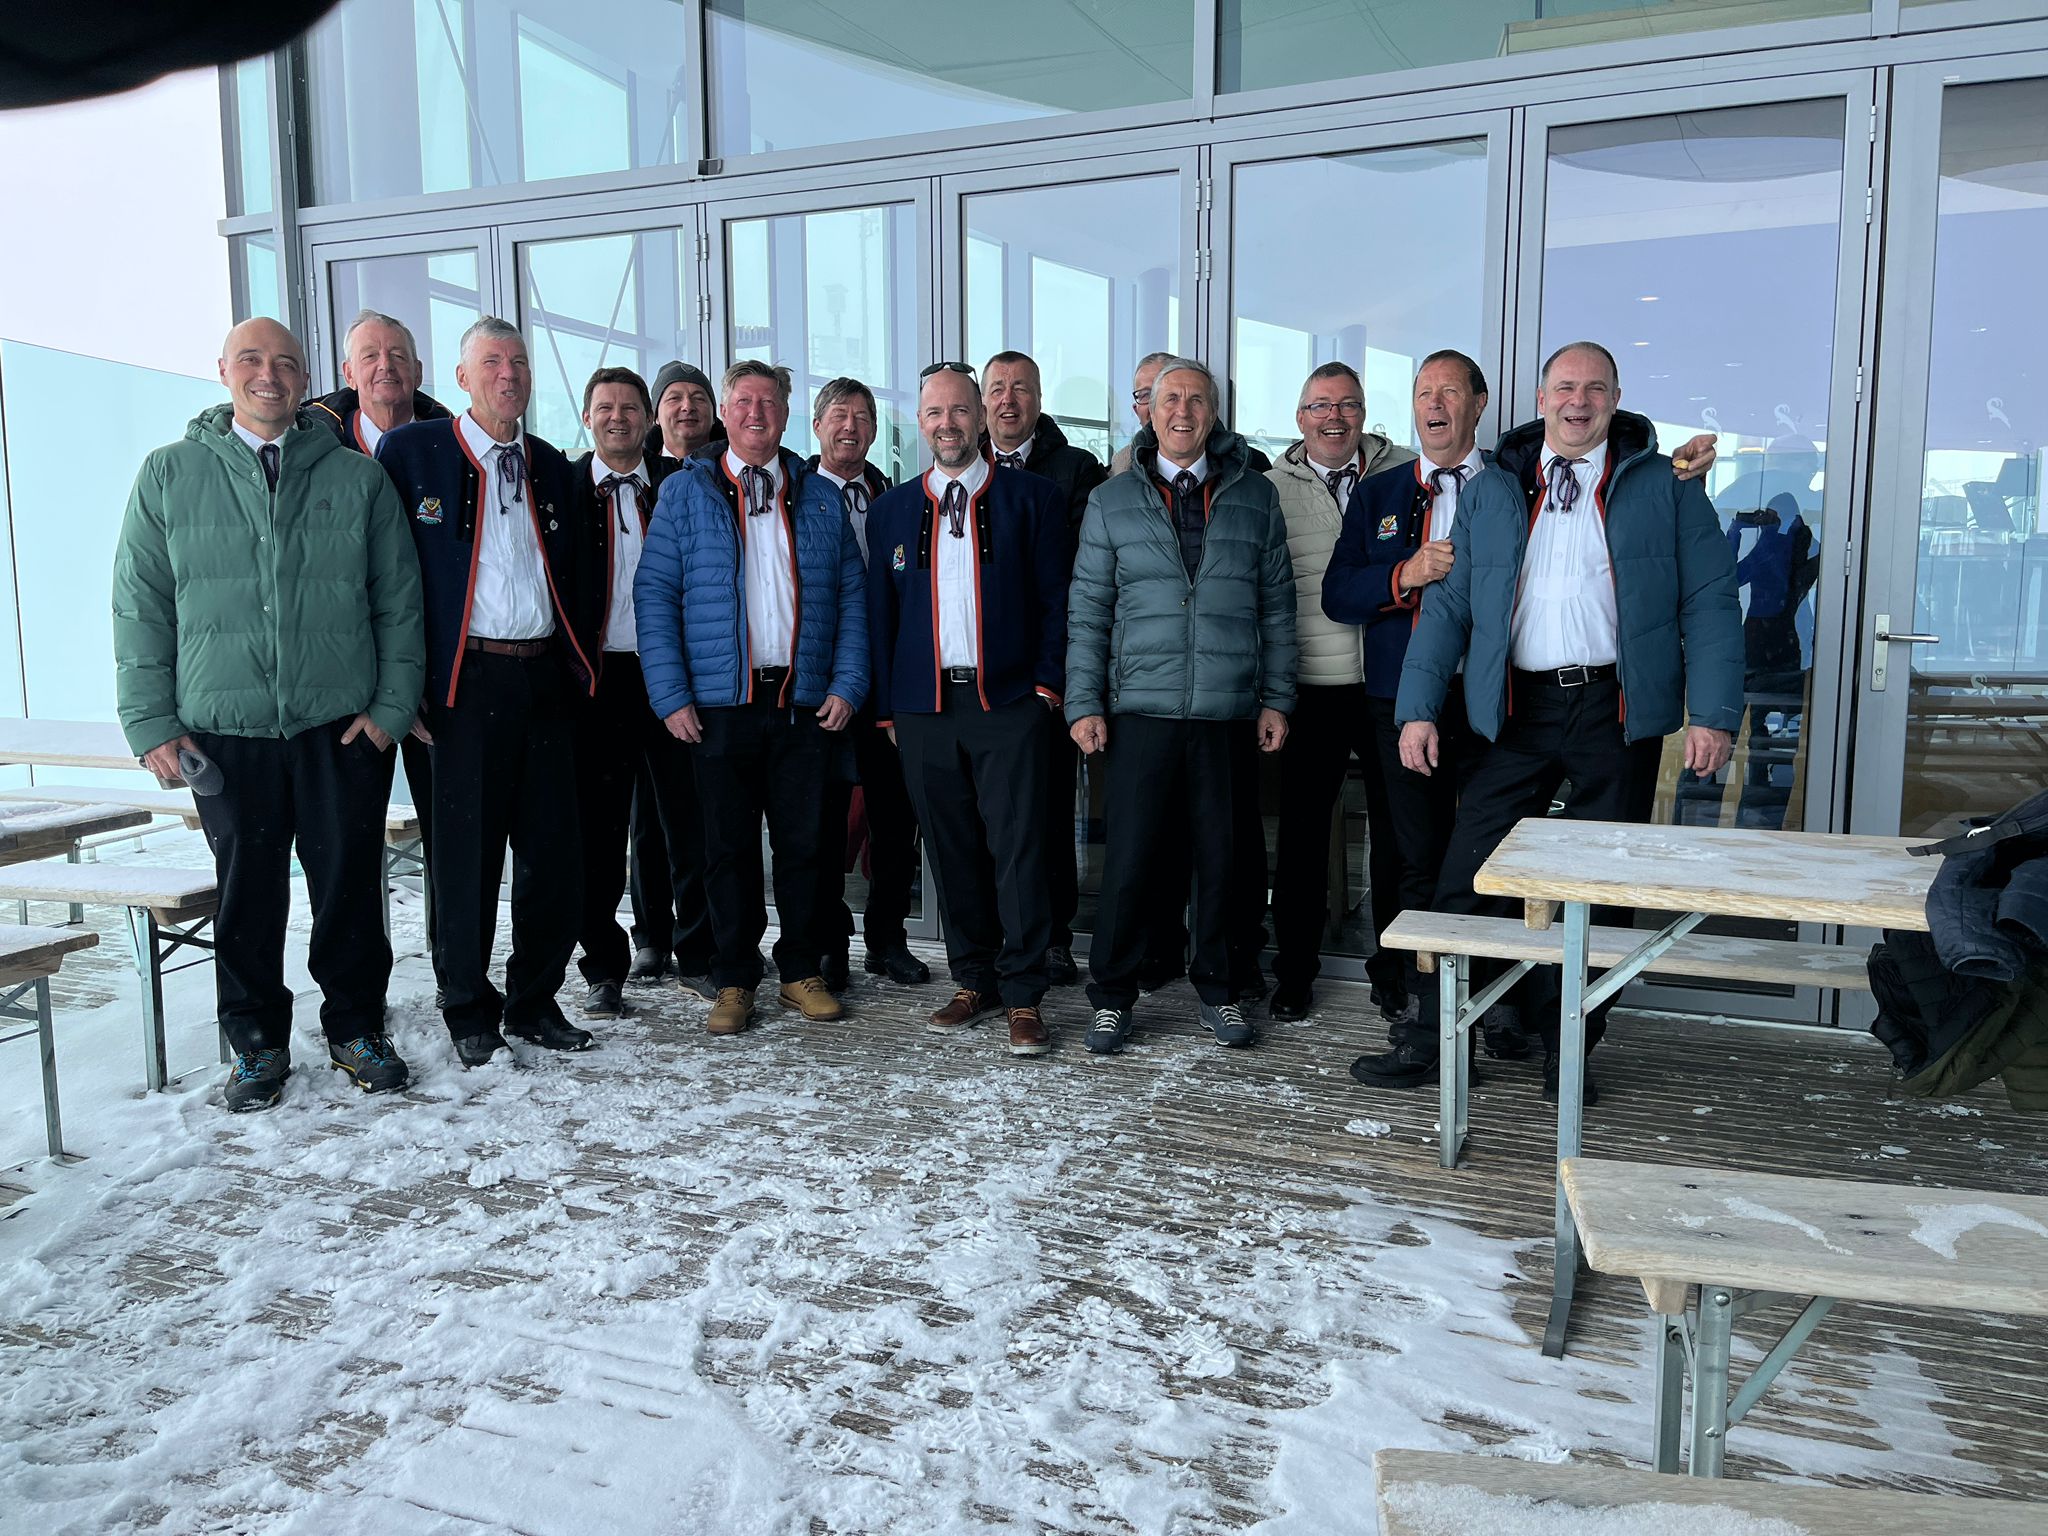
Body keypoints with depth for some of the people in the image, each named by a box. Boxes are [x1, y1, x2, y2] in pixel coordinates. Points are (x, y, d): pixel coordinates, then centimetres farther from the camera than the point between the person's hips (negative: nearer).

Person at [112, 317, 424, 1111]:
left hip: (342, 727, 0)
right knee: (247, 895, 8)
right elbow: (141, 605, 6)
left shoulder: (357, 479, 6)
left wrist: (392, 705, -2)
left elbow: (398, 604, 6)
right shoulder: (169, 475, 6)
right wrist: (151, 722, 1)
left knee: (351, 887, 6)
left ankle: (356, 1027, 23)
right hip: (224, 732, 0)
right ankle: (257, 1043, 24)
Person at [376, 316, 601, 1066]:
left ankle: (534, 1000, 21)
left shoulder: (552, 467, 15)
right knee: (468, 853, 2)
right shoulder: (410, 451, 1)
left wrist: (580, 659, 8)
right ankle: (470, 1010, 18)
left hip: (545, 677, 4)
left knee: (554, 850, 7)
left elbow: (580, 573, 18)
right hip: (469, 679, -4)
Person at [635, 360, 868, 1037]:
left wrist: (846, 684, -1)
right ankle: (734, 981, 17)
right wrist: (671, 694, -8)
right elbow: (654, 594, 0)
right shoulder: (685, 491, 5)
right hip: (720, 701, -1)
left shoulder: (822, 498, 11)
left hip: (804, 701, 2)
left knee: (804, 843, 7)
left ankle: (801, 971, 21)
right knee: (728, 847, 5)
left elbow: (851, 596, 9)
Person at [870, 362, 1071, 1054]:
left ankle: (1024, 998, 4)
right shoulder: (891, 511, 12)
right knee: (952, 852, 9)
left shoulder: (1032, 498, 4)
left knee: (1019, 849, -5)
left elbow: (1055, 600, 3)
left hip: (1009, 704, -3)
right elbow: (880, 613, 13)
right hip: (924, 706, 3)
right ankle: (973, 981, 22)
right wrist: (884, 707, 8)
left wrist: (1047, 685, -6)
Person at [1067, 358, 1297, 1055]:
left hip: (1228, 711, 1)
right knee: (1127, 859, 0)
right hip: (1140, 710, -1)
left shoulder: (1255, 496, 9)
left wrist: (1275, 699, 5)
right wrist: (1083, 703, -2)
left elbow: (1276, 605, 9)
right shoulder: (1112, 501, 7)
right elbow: (1087, 610, 5)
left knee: (1220, 858, 8)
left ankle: (1217, 989, 24)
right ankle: (1112, 996, 14)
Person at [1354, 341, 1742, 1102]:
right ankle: (1433, 1039, 9)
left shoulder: (1665, 486, 6)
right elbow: (1446, 605, 8)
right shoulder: (1490, 491, 10)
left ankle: (1567, 1048, 21)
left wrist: (1712, 714, -8)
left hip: (1620, 711, -1)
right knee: (1467, 876, -2)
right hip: (1520, 710, 1)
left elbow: (1709, 602, 1)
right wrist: (1418, 708, 0)